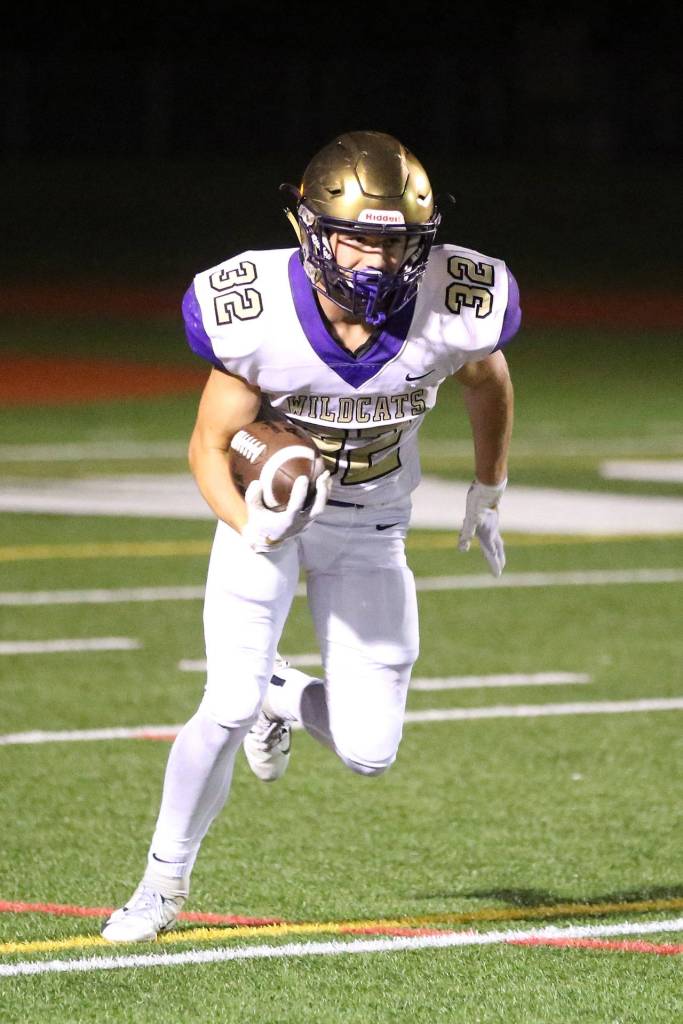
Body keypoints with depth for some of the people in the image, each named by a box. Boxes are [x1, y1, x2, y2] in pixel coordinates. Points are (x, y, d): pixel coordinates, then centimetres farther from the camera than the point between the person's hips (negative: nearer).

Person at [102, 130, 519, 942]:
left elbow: (486, 380, 1)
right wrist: (247, 525, -37)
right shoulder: (259, 315, -29)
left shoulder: (449, 310, -25)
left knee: (368, 750, -3)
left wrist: (487, 495, 12)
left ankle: (284, 696, 33)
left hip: (370, 532, 2)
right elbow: (210, 444, -17)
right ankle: (163, 883, 7)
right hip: (266, 511, -2)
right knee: (229, 708, -17)